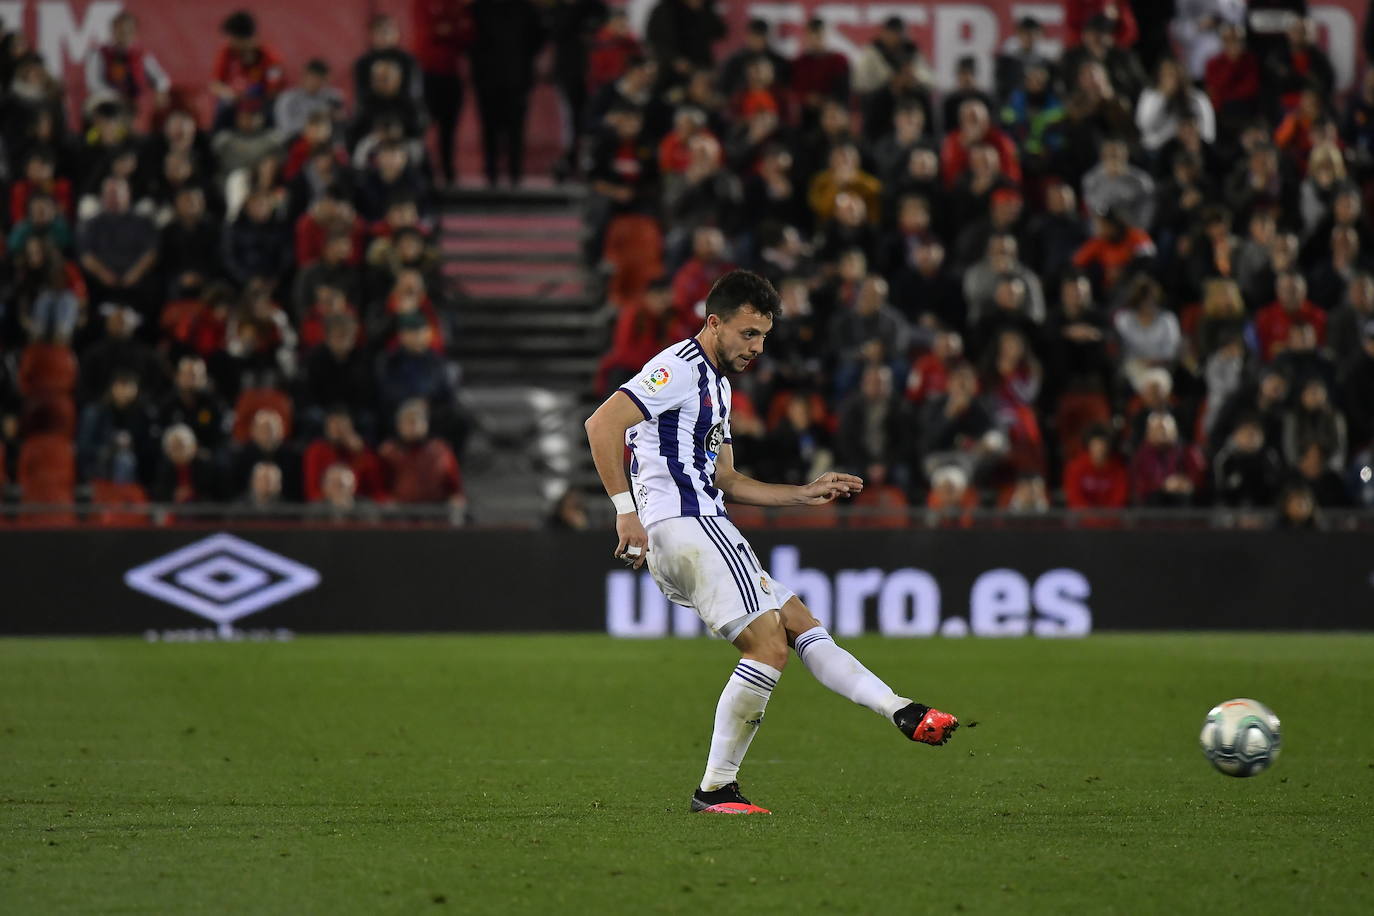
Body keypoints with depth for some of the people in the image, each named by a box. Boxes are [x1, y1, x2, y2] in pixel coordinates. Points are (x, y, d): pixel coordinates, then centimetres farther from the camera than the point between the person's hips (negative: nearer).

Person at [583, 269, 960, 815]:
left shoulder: (717, 385, 23)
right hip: (683, 525, -11)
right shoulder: (678, 369, -9)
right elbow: (601, 424, -20)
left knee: (802, 626, 8)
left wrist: (805, 495, 22)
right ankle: (715, 789, -10)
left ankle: (904, 714, 6)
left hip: (704, 528, 11)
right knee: (769, 645, -14)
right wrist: (625, 510, -24)